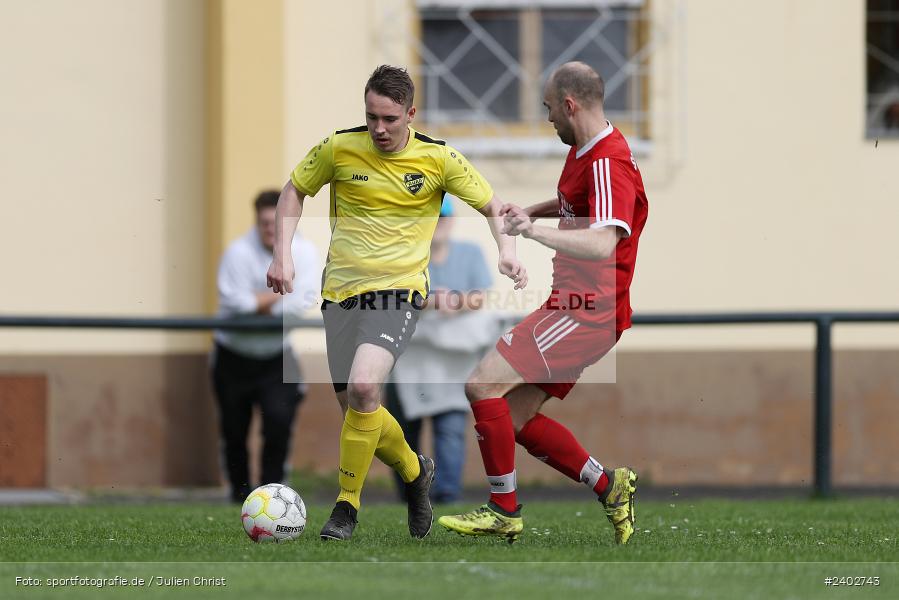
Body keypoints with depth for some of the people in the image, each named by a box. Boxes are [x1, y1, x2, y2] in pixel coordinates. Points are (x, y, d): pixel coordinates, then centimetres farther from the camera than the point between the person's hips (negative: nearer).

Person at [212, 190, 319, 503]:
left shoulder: (303, 252, -7)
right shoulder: (239, 252, -13)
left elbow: (304, 302, -20)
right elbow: (235, 303, -23)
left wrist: (259, 302, -20)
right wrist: (280, 295, -19)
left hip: (278, 356, 0)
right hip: (234, 357, 0)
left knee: (279, 419, -19)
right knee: (234, 429, 8)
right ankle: (240, 492, 27)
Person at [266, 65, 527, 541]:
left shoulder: (437, 158, -6)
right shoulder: (339, 148, -3)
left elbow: (491, 205, 6)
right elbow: (295, 190, 13)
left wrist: (506, 249, -13)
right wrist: (282, 253, 2)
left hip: (399, 289, -3)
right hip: (341, 288, 3)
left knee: (363, 387, -26)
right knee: (354, 407, 4)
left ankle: (347, 503, -11)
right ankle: (413, 470, 35)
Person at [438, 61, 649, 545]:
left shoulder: (609, 164, -20)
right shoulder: (583, 151, 12)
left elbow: (602, 243, -36)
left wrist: (537, 231, -49)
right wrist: (531, 211, 19)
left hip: (588, 313, -10)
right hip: (572, 306, 10)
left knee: (484, 384, -17)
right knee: (515, 418, 11)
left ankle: (504, 511, -9)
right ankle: (609, 487, 16)